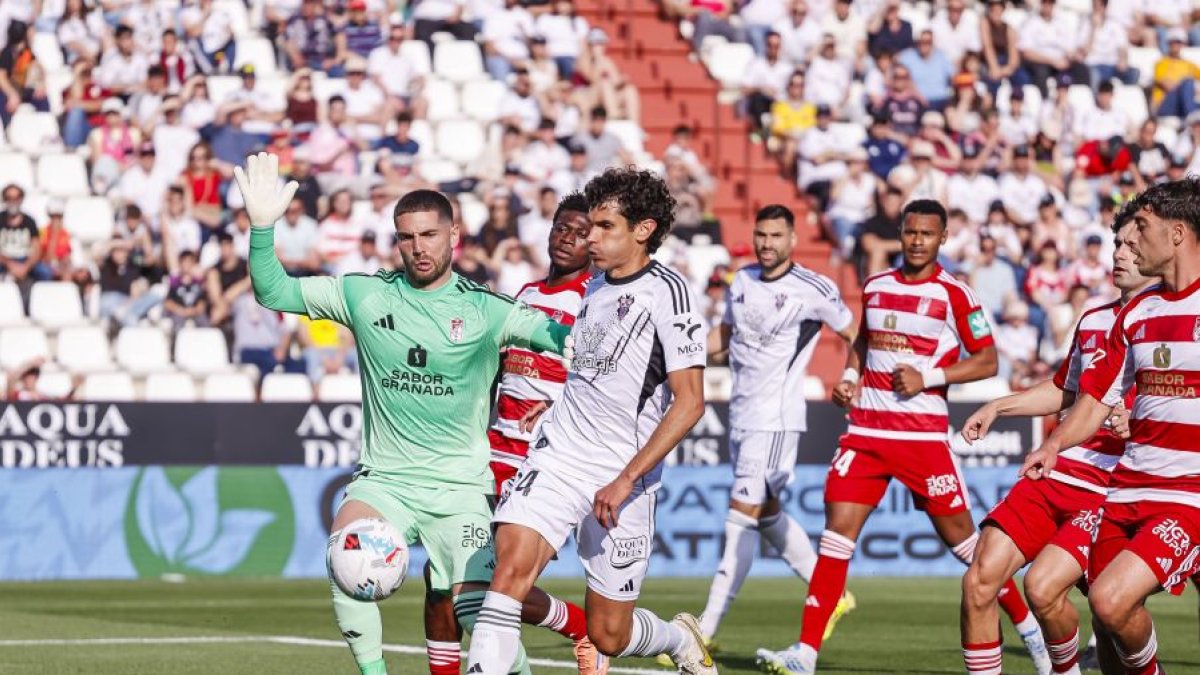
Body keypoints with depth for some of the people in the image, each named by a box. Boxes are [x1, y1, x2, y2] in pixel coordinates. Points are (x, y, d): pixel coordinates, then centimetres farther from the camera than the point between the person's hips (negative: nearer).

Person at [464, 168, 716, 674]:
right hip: (557, 456, 5)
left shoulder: (667, 291, -11)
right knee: (511, 561, -23)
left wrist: (626, 480, -19)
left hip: (623, 474, -5)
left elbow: (689, 401, -16)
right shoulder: (595, 289, 11)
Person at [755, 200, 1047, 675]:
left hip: (923, 433, -4)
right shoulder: (875, 287, 12)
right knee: (837, 532, -6)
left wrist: (927, 377, -14)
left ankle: (1030, 628, 21)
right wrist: (849, 378, 9)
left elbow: (987, 362, -4)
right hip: (867, 428, 4)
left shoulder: (953, 294, -5)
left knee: (960, 537, 3)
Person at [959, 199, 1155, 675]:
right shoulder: (1093, 320, 18)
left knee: (1042, 586, -20)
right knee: (979, 580, -7)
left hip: (1110, 487, -6)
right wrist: (996, 408, 23)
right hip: (1054, 471, 6)